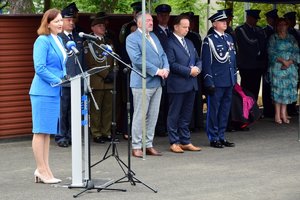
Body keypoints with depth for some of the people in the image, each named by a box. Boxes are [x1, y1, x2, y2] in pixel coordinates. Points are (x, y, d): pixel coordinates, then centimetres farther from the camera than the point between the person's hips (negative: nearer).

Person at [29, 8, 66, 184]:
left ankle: (45, 169, 15)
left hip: (54, 92, 9)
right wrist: (58, 80, -16)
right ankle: (42, 170, 0)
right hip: (43, 91, -9)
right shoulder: (43, 41, -11)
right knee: (41, 131, -3)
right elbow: (39, 68, -18)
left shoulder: (58, 40, 14)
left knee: (48, 132, 10)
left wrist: (65, 78, 6)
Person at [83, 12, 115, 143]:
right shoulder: (88, 43, 0)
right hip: (96, 81, -5)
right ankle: (96, 134, 1)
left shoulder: (108, 42, 20)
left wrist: (112, 74, 6)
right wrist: (105, 74, -11)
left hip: (109, 81, 6)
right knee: (96, 109, -3)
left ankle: (106, 133, 10)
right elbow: (90, 63, -9)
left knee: (108, 108, 4)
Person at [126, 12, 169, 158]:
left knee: (153, 116, 9)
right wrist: (157, 71, -18)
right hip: (142, 82, -7)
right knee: (140, 116, -4)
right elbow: (137, 59, -18)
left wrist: (165, 69, -5)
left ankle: (148, 145, 16)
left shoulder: (153, 36, 17)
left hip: (157, 83, 8)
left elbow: (163, 55, 16)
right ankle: (136, 147, 2)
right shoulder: (132, 38, -7)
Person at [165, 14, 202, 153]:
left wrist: (197, 68, -3)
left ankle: (185, 142, 18)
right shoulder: (169, 43, -9)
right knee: (174, 115, 1)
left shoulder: (189, 43, 17)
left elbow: (198, 59, 20)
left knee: (186, 115, 12)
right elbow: (172, 64, -17)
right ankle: (174, 143, 7)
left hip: (191, 84, 8)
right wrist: (189, 71, -17)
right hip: (177, 85, -8)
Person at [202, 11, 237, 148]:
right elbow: (206, 63, -9)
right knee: (213, 110, 0)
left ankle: (221, 137, 20)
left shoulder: (229, 38, 14)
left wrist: (234, 77, 15)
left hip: (229, 81, 7)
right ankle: (213, 138, 7)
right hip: (216, 81, -7)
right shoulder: (209, 40, -7)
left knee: (225, 110, 11)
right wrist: (209, 82, -13)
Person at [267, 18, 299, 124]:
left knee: (287, 90, 1)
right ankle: (277, 114, -2)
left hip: (290, 67, 3)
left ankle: (283, 113, 6)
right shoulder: (273, 38, 3)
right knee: (278, 89, -5)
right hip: (277, 67, -3)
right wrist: (283, 61, -15)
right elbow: (271, 52, -6)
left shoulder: (291, 38, 13)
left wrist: (290, 62, -10)